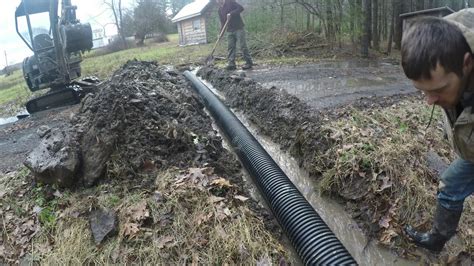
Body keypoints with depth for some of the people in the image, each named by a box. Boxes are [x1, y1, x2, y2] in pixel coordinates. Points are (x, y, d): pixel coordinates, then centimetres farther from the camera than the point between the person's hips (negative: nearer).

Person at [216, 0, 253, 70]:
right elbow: (222, 22, 16)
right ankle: (231, 64, -1)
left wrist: (231, 13, -23)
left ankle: (249, 62, 0)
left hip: (239, 28, -6)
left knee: (243, 46, -6)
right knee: (230, 47, -1)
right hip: (230, 31, 6)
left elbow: (241, 8, -14)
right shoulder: (220, 10, 14)